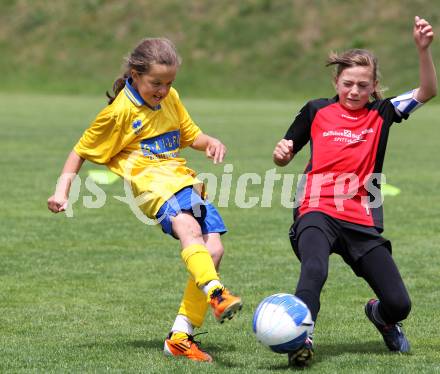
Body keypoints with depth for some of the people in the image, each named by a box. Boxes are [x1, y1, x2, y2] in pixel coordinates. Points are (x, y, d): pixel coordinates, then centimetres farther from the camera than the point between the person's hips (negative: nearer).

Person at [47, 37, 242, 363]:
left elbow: (190, 135, 30)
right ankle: (216, 294, -59)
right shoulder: (119, 111, -2)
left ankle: (181, 336, -4)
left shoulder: (170, 98, 16)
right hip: (152, 183, -7)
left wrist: (210, 142, 7)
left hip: (186, 182, 7)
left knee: (213, 250, -9)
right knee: (189, 228, -36)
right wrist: (62, 191, -3)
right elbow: (82, 152, 7)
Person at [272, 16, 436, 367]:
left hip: (363, 220, 2)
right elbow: (285, 157, 17)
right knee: (314, 270, -36)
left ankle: (379, 315, 35)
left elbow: (427, 91, -2)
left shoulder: (381, 114, 10)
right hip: (317, 211, -2)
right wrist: (281, 152, -7)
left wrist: (423, 48, -16)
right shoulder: (317, 111, 9)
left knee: (399, 304, 0)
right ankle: (300, 338, -38)